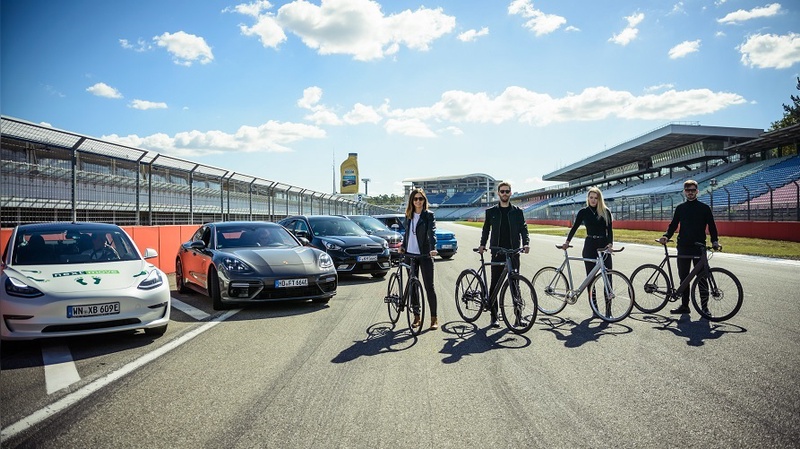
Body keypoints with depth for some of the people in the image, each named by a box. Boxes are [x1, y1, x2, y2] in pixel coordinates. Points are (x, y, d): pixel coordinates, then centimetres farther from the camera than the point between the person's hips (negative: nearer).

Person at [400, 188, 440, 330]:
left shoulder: (429, 215, -3)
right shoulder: (408, 215, 11)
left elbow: (432, 232, -16)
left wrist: (433, 248, -31)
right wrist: (403, 246, 8)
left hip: (425, 255, -5)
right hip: (410, 254, 5)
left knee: (429, 286, -3)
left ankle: (434, 318, 2)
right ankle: (416, 316, 17)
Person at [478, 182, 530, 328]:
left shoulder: (517, 211, 9)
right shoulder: (491, 211, 9)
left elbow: (523, 228, 5)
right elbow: (486, 229, 12)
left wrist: (526, 243, -11)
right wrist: (482, 244, -1)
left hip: (513, 252, 0)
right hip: (497, 253, 0)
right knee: (494, 285, 0)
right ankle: (494, 317, 7)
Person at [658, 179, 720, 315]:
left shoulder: (704, 208, 2)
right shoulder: (680, 208, 9)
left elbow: (711, 226, 3)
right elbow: (673, 225, 9)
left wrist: (715, 240, -11)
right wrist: (666, 236, -8)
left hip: (699, 248, -3)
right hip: (683, 248, 3)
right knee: (683, 278, 7)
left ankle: (704, 306, 7)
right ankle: (684, 305, 15)